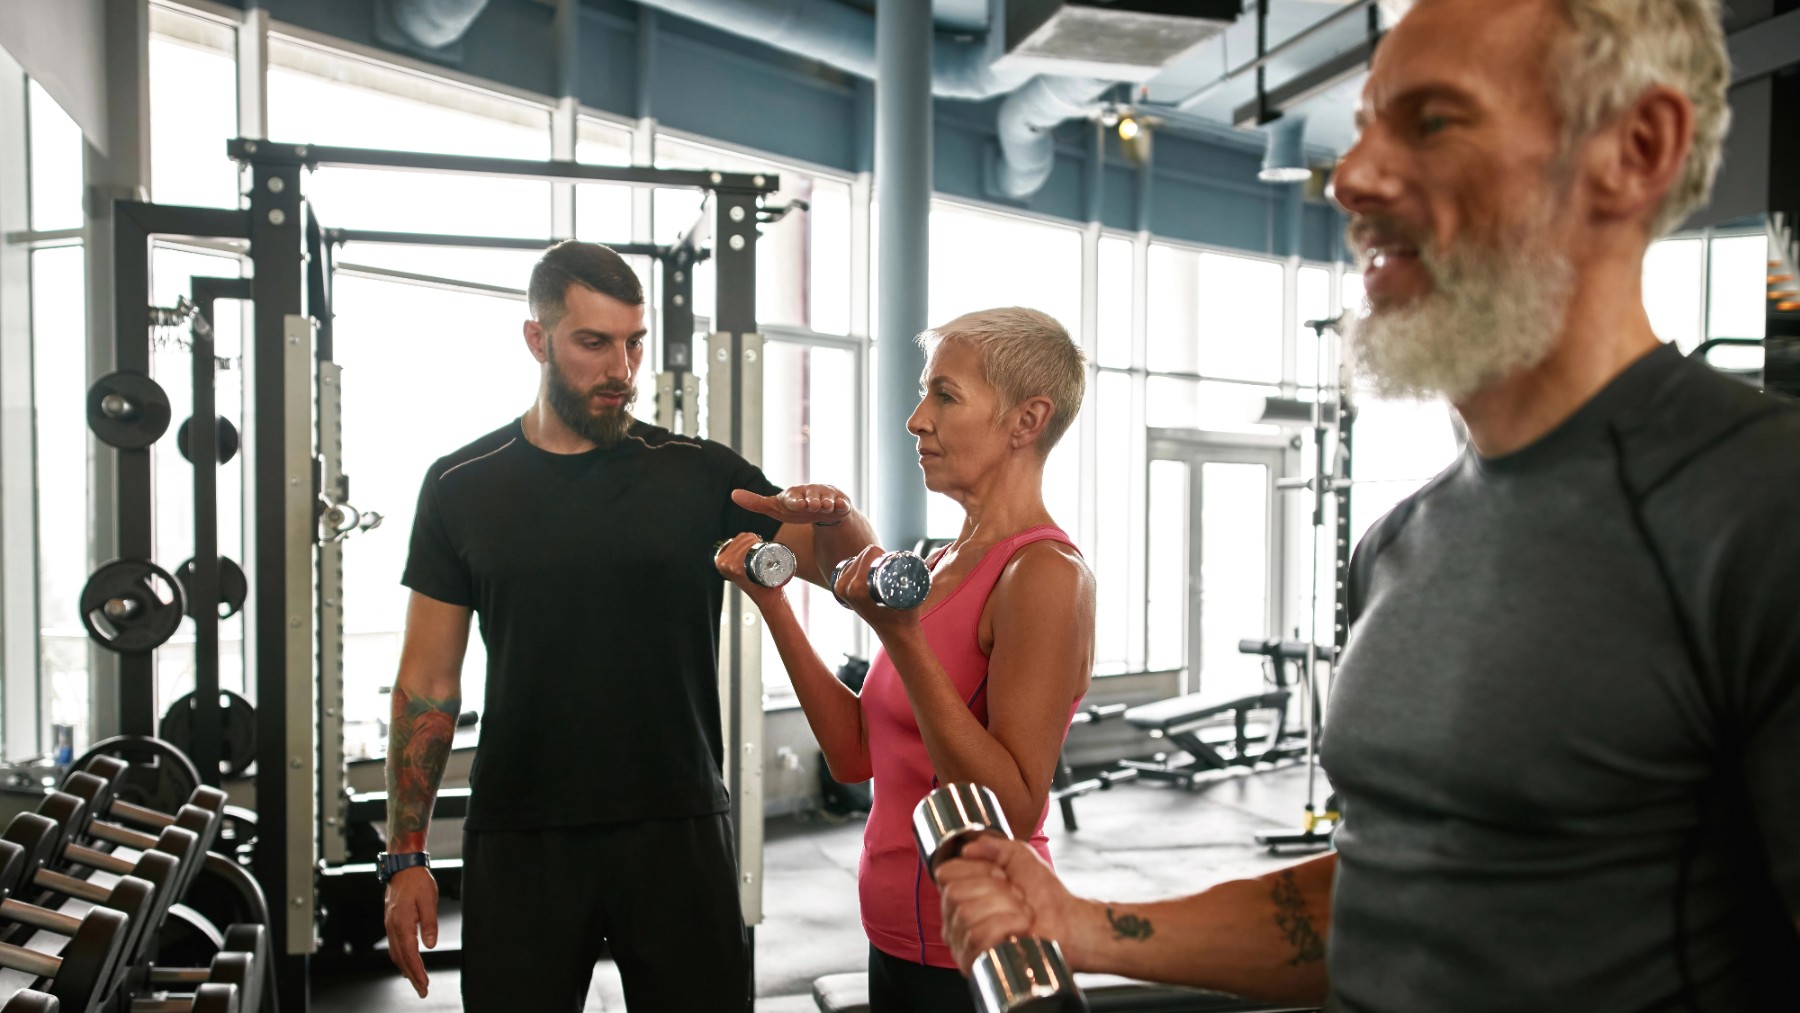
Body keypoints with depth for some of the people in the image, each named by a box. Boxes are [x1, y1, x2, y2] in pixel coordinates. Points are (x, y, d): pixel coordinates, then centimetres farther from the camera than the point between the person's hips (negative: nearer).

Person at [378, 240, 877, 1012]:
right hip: (520, 839, 0)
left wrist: (836, 517, -25)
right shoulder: (463, 487, 2)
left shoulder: (700, 476, 0)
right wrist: (405, 856, 0)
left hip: (678, 832, 0)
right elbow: (428, 683, 4)